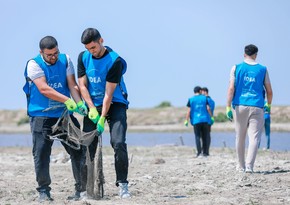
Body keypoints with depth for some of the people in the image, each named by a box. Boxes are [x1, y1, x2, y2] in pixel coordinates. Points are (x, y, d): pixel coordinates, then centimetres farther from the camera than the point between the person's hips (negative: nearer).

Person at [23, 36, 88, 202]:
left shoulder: (65, 60, 4)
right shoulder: (34, 64, -8)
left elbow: (72, 84, -1)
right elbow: (44, 89, -18)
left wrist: (79, 103, -18)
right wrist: (67, 100, -23)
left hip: (64, 114, 4)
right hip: (41, 116, -4)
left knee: (78, 150, 3)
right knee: (42, 154, -5)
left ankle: (82, 187, 13)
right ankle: (44, 190, 4)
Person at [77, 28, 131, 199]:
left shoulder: (115, 61, -18)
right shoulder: (84, 57, -1)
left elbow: (109, 93, -19)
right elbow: (82, 85, -1)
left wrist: (102, 119, -21)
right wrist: (92, 109, -13)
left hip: (115, 105, -4)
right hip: (93, 105, 4)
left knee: (119, 143, -17)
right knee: (87, 146, -2)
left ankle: (122, 184, -11)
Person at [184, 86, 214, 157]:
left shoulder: (191, 100, 1)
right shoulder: (204, 98, 4)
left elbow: (189, 111, -3)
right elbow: (208, 108, -1)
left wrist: (186, 120, 1)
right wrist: (211, 116, 9)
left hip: (196, 121, -1)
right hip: (204, 120, 1)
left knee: (197, 137, 0)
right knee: (205, 137, 9)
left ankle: (199, 152, -10)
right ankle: (205, 152, 11)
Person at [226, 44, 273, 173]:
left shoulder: (236, 68, 5)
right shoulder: (262, 69, 6)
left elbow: (231, 88, -4)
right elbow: (269, 91, 9)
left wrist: (228, 107, -5)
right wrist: (269, 105, 26)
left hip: (240, 106, 1)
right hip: (257, 108, -1)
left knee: (240, 137, 13)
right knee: (254, 137, -5)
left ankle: (241, 166, 23)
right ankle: (249, 166, -19)